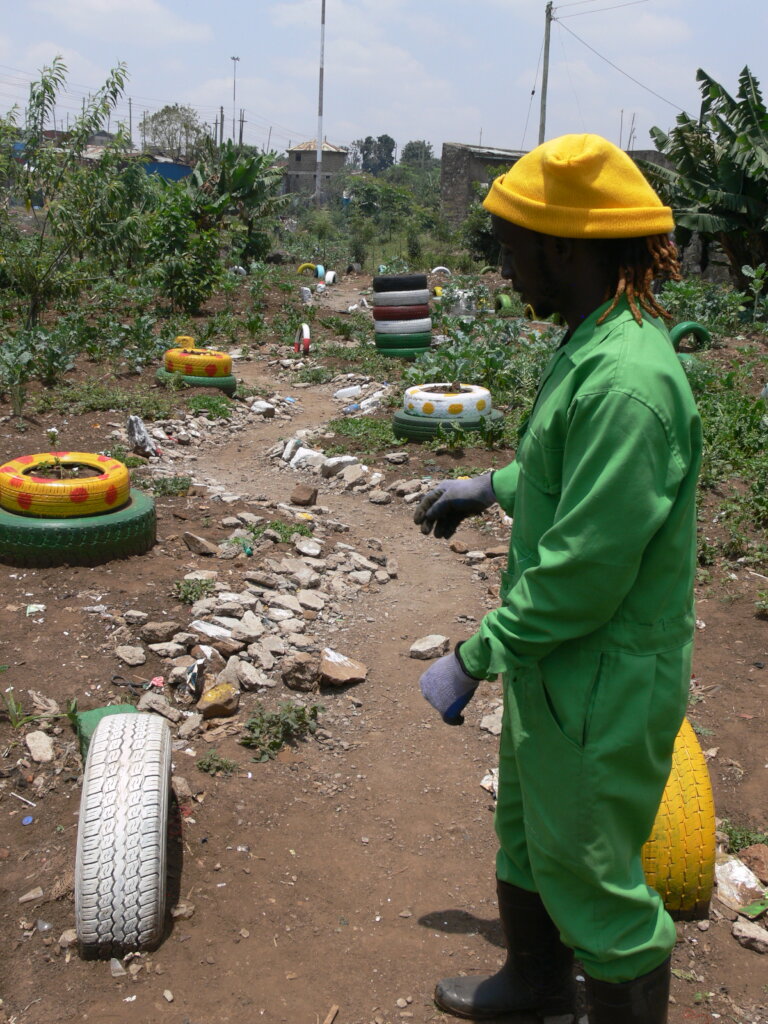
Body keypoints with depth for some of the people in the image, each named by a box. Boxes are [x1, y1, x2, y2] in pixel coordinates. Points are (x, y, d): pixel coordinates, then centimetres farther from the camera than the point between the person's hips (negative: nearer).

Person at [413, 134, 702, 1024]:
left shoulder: (627, 380, -30)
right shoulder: (596, 345, 3)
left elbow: (584, 571, -29)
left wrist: (475, 658, -21)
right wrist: (495, 486, 25)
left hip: (602, 690, -10)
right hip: (555, 668, 10)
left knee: (593, 881, 9)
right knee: (526, 836, 28)